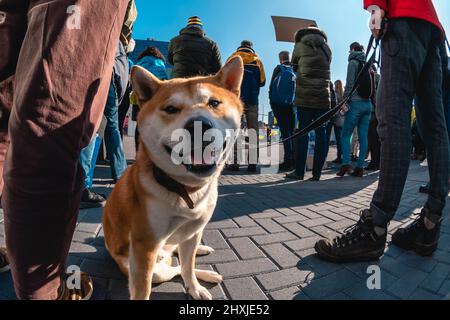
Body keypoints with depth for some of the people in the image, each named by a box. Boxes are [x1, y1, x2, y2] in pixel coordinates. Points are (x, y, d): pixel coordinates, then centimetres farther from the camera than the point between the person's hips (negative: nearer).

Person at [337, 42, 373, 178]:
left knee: (346, 134, -3)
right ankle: (360, 167, 4)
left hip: (356, 102, -6)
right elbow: (372, 86, 14)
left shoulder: (353, 62, 0)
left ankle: (346, 164, -15)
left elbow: (350, 83, -11)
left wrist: (344, 101, -8)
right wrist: (369, 100, 15)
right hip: (368, 103, 7)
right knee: (363, 136, 3)